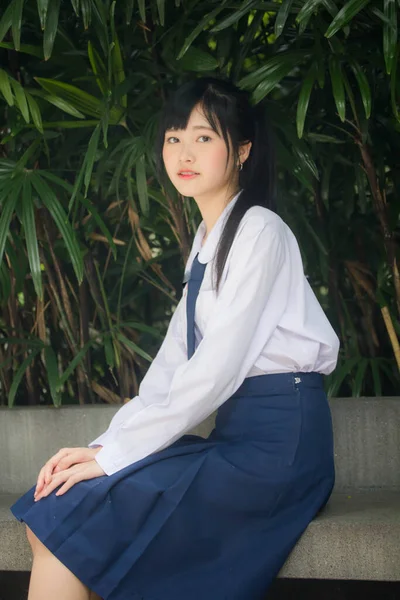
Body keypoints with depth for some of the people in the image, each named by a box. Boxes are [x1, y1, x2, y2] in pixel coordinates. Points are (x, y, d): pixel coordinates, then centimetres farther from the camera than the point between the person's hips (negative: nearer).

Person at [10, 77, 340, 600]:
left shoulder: (260, 231, -10)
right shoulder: (208, 241, 18)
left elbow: (218, 367, -17)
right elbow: (175, 360, 12)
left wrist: (115, 453, -15)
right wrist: (106, 443, -2)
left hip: (277, 438, -8)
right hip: (236, 435, 8)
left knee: (62, 522, -18)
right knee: (47, 516, -5)